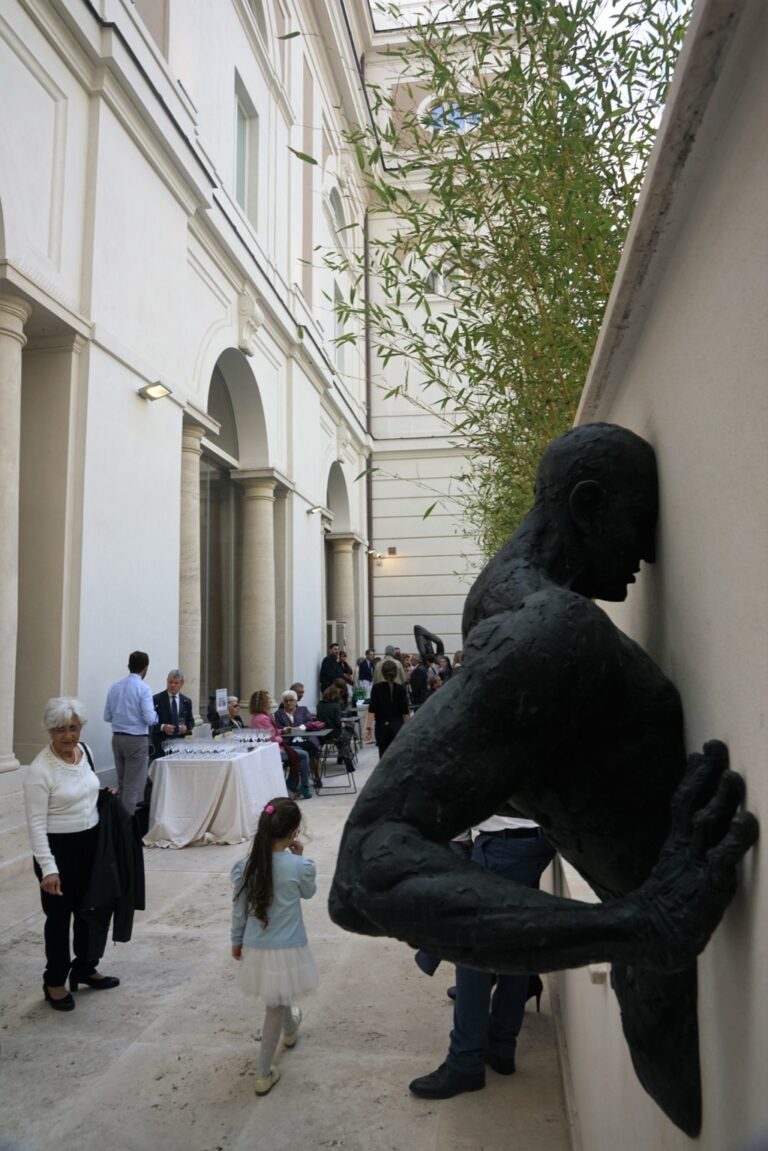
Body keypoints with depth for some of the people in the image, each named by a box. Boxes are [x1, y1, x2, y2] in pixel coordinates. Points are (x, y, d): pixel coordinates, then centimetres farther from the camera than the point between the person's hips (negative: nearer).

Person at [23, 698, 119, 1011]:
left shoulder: (85, 751, -1)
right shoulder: (40, 770, -21)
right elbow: (36, 824, -21)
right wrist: (48, 868, -24)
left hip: (91, 842, 7)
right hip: (59, 848, -6)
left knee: (94, 908, 17)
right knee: (60, 916, 9)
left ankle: (84, 968, 38)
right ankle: (54, 981, 29)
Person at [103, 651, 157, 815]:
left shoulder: (114, 687, 6)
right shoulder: (143, 688, -12)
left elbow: (107, 717, 9)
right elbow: (150, 719, -17)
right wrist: (155, 715, 5)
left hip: (117, 738, 6)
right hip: (137, 739, -6)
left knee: (122, 783, 17)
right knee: (133, 785, -1)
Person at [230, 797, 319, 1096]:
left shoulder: (246, 866, -11)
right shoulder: (300, 867, -20)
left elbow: (239, 909, 0)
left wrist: (236, 941, 15)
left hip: (255, 948, 4)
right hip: (287, 949, -4)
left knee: (278, 999, 29)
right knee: (274, 1008, 15)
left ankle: (291, 1030, 58)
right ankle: (263, 1075, 25)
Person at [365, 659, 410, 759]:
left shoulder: (376, 688, -4)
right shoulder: (401, 689, -2)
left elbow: (372, 710, -10)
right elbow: (405, 711, -1)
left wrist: (368, 727, -9)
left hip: (381, 726, 0)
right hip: (397, 726, 0)